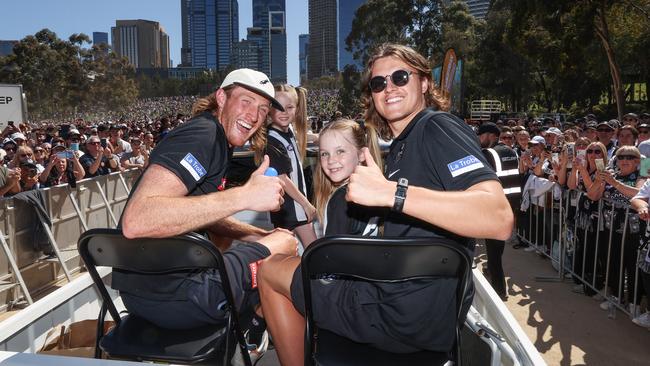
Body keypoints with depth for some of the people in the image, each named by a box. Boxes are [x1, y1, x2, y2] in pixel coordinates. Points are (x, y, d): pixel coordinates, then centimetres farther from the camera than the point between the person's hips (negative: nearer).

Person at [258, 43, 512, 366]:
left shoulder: (439, 127, -12)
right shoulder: (400, 146, 16)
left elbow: (499, 219, -29)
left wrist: (389, 192, -34)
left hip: (410, 312, -9)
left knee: (271, 271, 4)